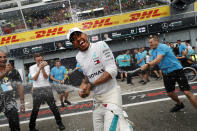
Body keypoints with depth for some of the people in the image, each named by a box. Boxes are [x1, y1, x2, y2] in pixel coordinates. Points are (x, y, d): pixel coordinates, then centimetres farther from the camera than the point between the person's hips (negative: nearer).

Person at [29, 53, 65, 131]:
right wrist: (40, 68, -17)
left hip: (47, 88, 1)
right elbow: (34, 78, -13)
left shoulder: (46, 66, 4)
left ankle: (59, 123, 16)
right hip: (37, 90, 0)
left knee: (53, 107, 3)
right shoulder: (32, 67, 2)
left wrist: (43, 68, -21)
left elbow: (46, 77, -10)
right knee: (35, 109, 6)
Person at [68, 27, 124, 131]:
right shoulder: (78, 57, 9)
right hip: (97, 98, 6)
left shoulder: (100, 45, -9)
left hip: (111, 94, -6)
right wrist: (84, 84, 1)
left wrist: (91, 85, -17)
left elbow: (112, 71, -16)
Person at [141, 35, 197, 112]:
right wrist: (147, 67, 0)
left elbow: (158, 60, -32)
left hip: (176, 70, -8)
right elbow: (154, 62, 18)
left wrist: (147, 65, -44)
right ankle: (179, 104, 41)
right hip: (166, 73, 8)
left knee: (187, 92, -14)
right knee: (170, 93, 14)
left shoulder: (162, 47, -17)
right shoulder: (153, 51, 11)